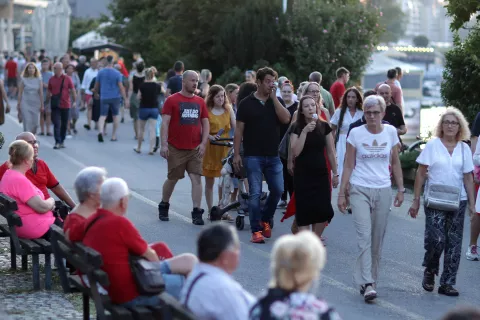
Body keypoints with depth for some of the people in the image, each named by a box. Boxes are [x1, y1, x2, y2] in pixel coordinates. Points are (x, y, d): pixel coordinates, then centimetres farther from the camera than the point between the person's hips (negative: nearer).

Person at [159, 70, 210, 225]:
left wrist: (203, 143, 0)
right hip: (176, 148, -3)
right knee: (172, 179, 8)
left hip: (195, 149, 3)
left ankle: (197, 213, -6)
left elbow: (206, 124, 12)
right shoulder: (172, 100, -3)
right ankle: (163, 206, 29)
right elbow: (165, 123, -8)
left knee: (196, 179, -6)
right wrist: (164, 144, -16)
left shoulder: (200, 102, 9)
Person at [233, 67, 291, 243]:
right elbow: (239, 130, 0)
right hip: (253, 156, -3)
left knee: (277, 191, 3)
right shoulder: (246, 103, 1)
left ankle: (265, 219, 26)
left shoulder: (276, 101, 9)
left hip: (273, 156, 3)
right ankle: (256, 231, 0)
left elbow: (286, 119, -10)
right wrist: (236, 154, -5)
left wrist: (273, 97, -10)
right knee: (255, 194, -4)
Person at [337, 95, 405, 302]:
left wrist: (401, 189, 7)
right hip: (360, 190, -2)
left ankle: (369, 279, 19)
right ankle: (368, 284, -16)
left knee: (377, 239, 6)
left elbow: (395, 163, 11)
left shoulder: (390, 132, 3)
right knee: (364, 236, -12)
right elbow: (348, 165, 2)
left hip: (383, 191, 2)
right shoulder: (356, 133, -3)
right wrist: (342, 193, 0)